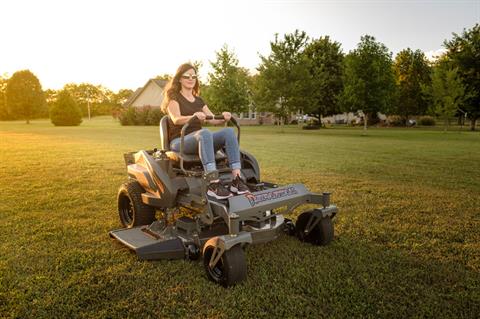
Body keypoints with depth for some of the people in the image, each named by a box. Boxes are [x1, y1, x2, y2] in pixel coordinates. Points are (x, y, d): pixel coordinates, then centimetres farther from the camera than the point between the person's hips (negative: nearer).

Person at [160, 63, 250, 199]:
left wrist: (223, 117, -14)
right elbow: (176, 119, -14)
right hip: (179, 141, -5)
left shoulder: (198, 100, 22)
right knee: (205, 133, -39)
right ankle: (213, 184, -48)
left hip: (198, 139, 5)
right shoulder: (173, 97, 5)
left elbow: (213, 119, 10)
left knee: (229, 131, -23)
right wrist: (193, 117, -35)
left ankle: (236, 180, -35)